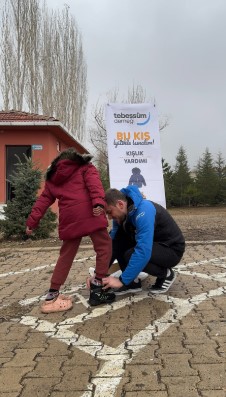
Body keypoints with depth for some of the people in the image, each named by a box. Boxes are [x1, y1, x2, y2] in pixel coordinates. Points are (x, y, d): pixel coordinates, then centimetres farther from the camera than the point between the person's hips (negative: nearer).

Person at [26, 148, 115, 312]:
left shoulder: (52, 178, 25)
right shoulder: (85, 167, 14)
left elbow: (43, 200, 17)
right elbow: (94, 183, -6)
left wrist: (32, 221, 15)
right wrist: (98, 202, -22)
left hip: (69, 219, 5)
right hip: (89, 214, -4)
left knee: (66, 255, 15)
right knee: (104, 247, 7)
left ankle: (52, 295, 15)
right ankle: (97, 290, 2)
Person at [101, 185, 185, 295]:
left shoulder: (143, 211, -32)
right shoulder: (122, 213, -6)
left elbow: (143, 252, -39)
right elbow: (113, 243, -1)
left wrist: (122, 280, -35)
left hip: (172, 249, -8)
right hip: (153, 244, 8)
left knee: (130, 256, -30)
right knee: (116, 239, -13)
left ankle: (166, 274, -4)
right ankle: (132, 282, -3)